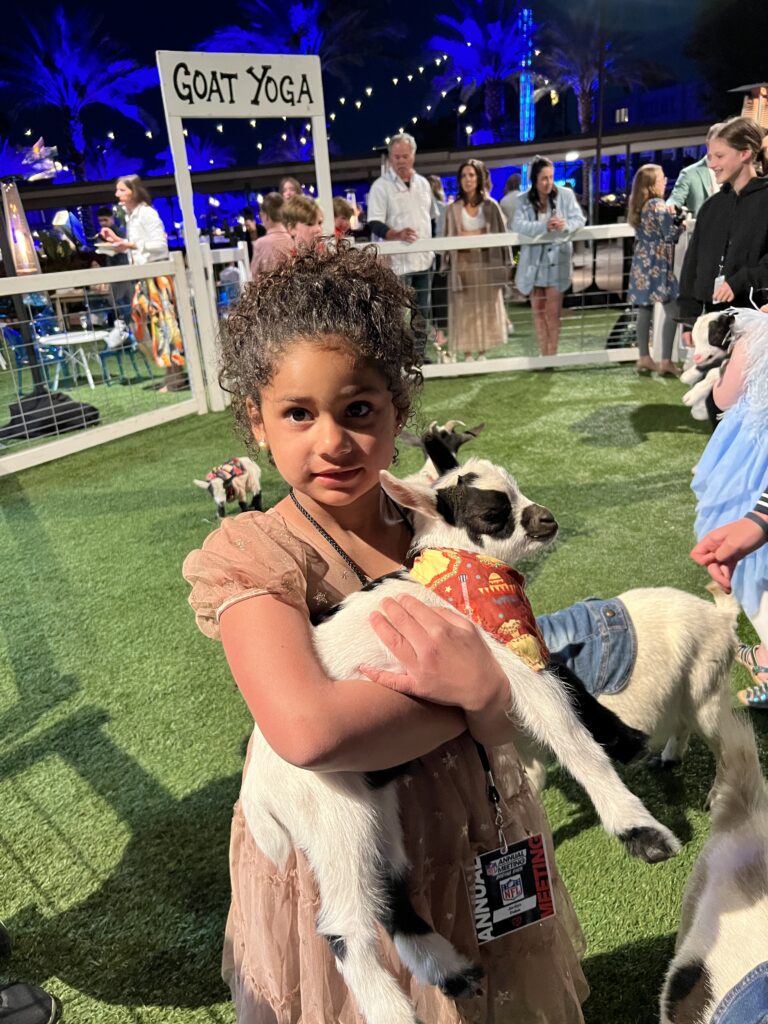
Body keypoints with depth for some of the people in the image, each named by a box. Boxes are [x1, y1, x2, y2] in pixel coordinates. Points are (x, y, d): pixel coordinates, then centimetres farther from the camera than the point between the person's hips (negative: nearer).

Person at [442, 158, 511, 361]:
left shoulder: (490, 206, 5)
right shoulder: (453, 209, 2)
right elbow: (448, 240, 3)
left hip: (486, 265, 1)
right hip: (463, 266, -1)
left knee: (485, 309, 3)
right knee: (464, 311, -2)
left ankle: (482, 353, 12)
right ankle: (467, 354, 3)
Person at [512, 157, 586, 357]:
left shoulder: (565, 194, -2)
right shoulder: (524, 200, -1)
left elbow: (579, 219, -3)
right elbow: (517, 225, -15)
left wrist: (566, 225, -26)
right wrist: (544, 227, -30)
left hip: (556, 259, -2)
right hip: (533, 260, 2)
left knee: (553, 312, -6)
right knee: (538, 311, 10)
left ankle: (552, 354, 2)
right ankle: (543, 354, 21)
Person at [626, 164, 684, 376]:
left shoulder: (638, 206, 12)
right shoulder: (659, 205, -12)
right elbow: (671, 235, -12)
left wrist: (671, 217, 15)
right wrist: (680, 222, 6)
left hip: (641, 263, 9)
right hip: (657, 265, -9)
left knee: (644, 309, 9)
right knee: (672, 311, -6)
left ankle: (644, 358, 12)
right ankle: (666, 362, -9)